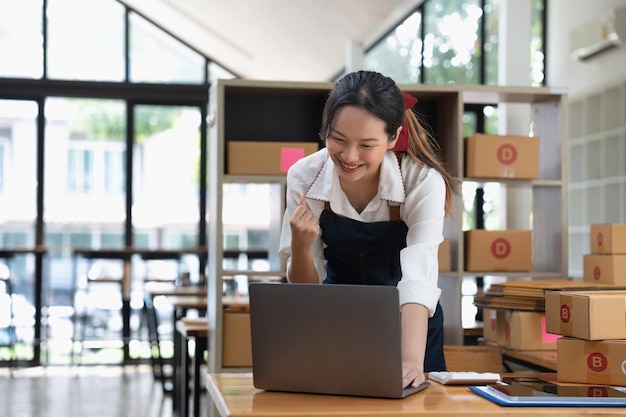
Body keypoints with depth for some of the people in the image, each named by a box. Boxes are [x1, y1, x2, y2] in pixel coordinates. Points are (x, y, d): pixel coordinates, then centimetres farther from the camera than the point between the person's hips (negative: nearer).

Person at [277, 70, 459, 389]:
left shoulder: (423, 182, -22)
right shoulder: (304, 177, -16)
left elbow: (418, 280, -33)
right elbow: (305, 288, -9)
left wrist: (412, 359, -48)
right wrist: (301, 247, -29)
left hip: (408, 328, -1)